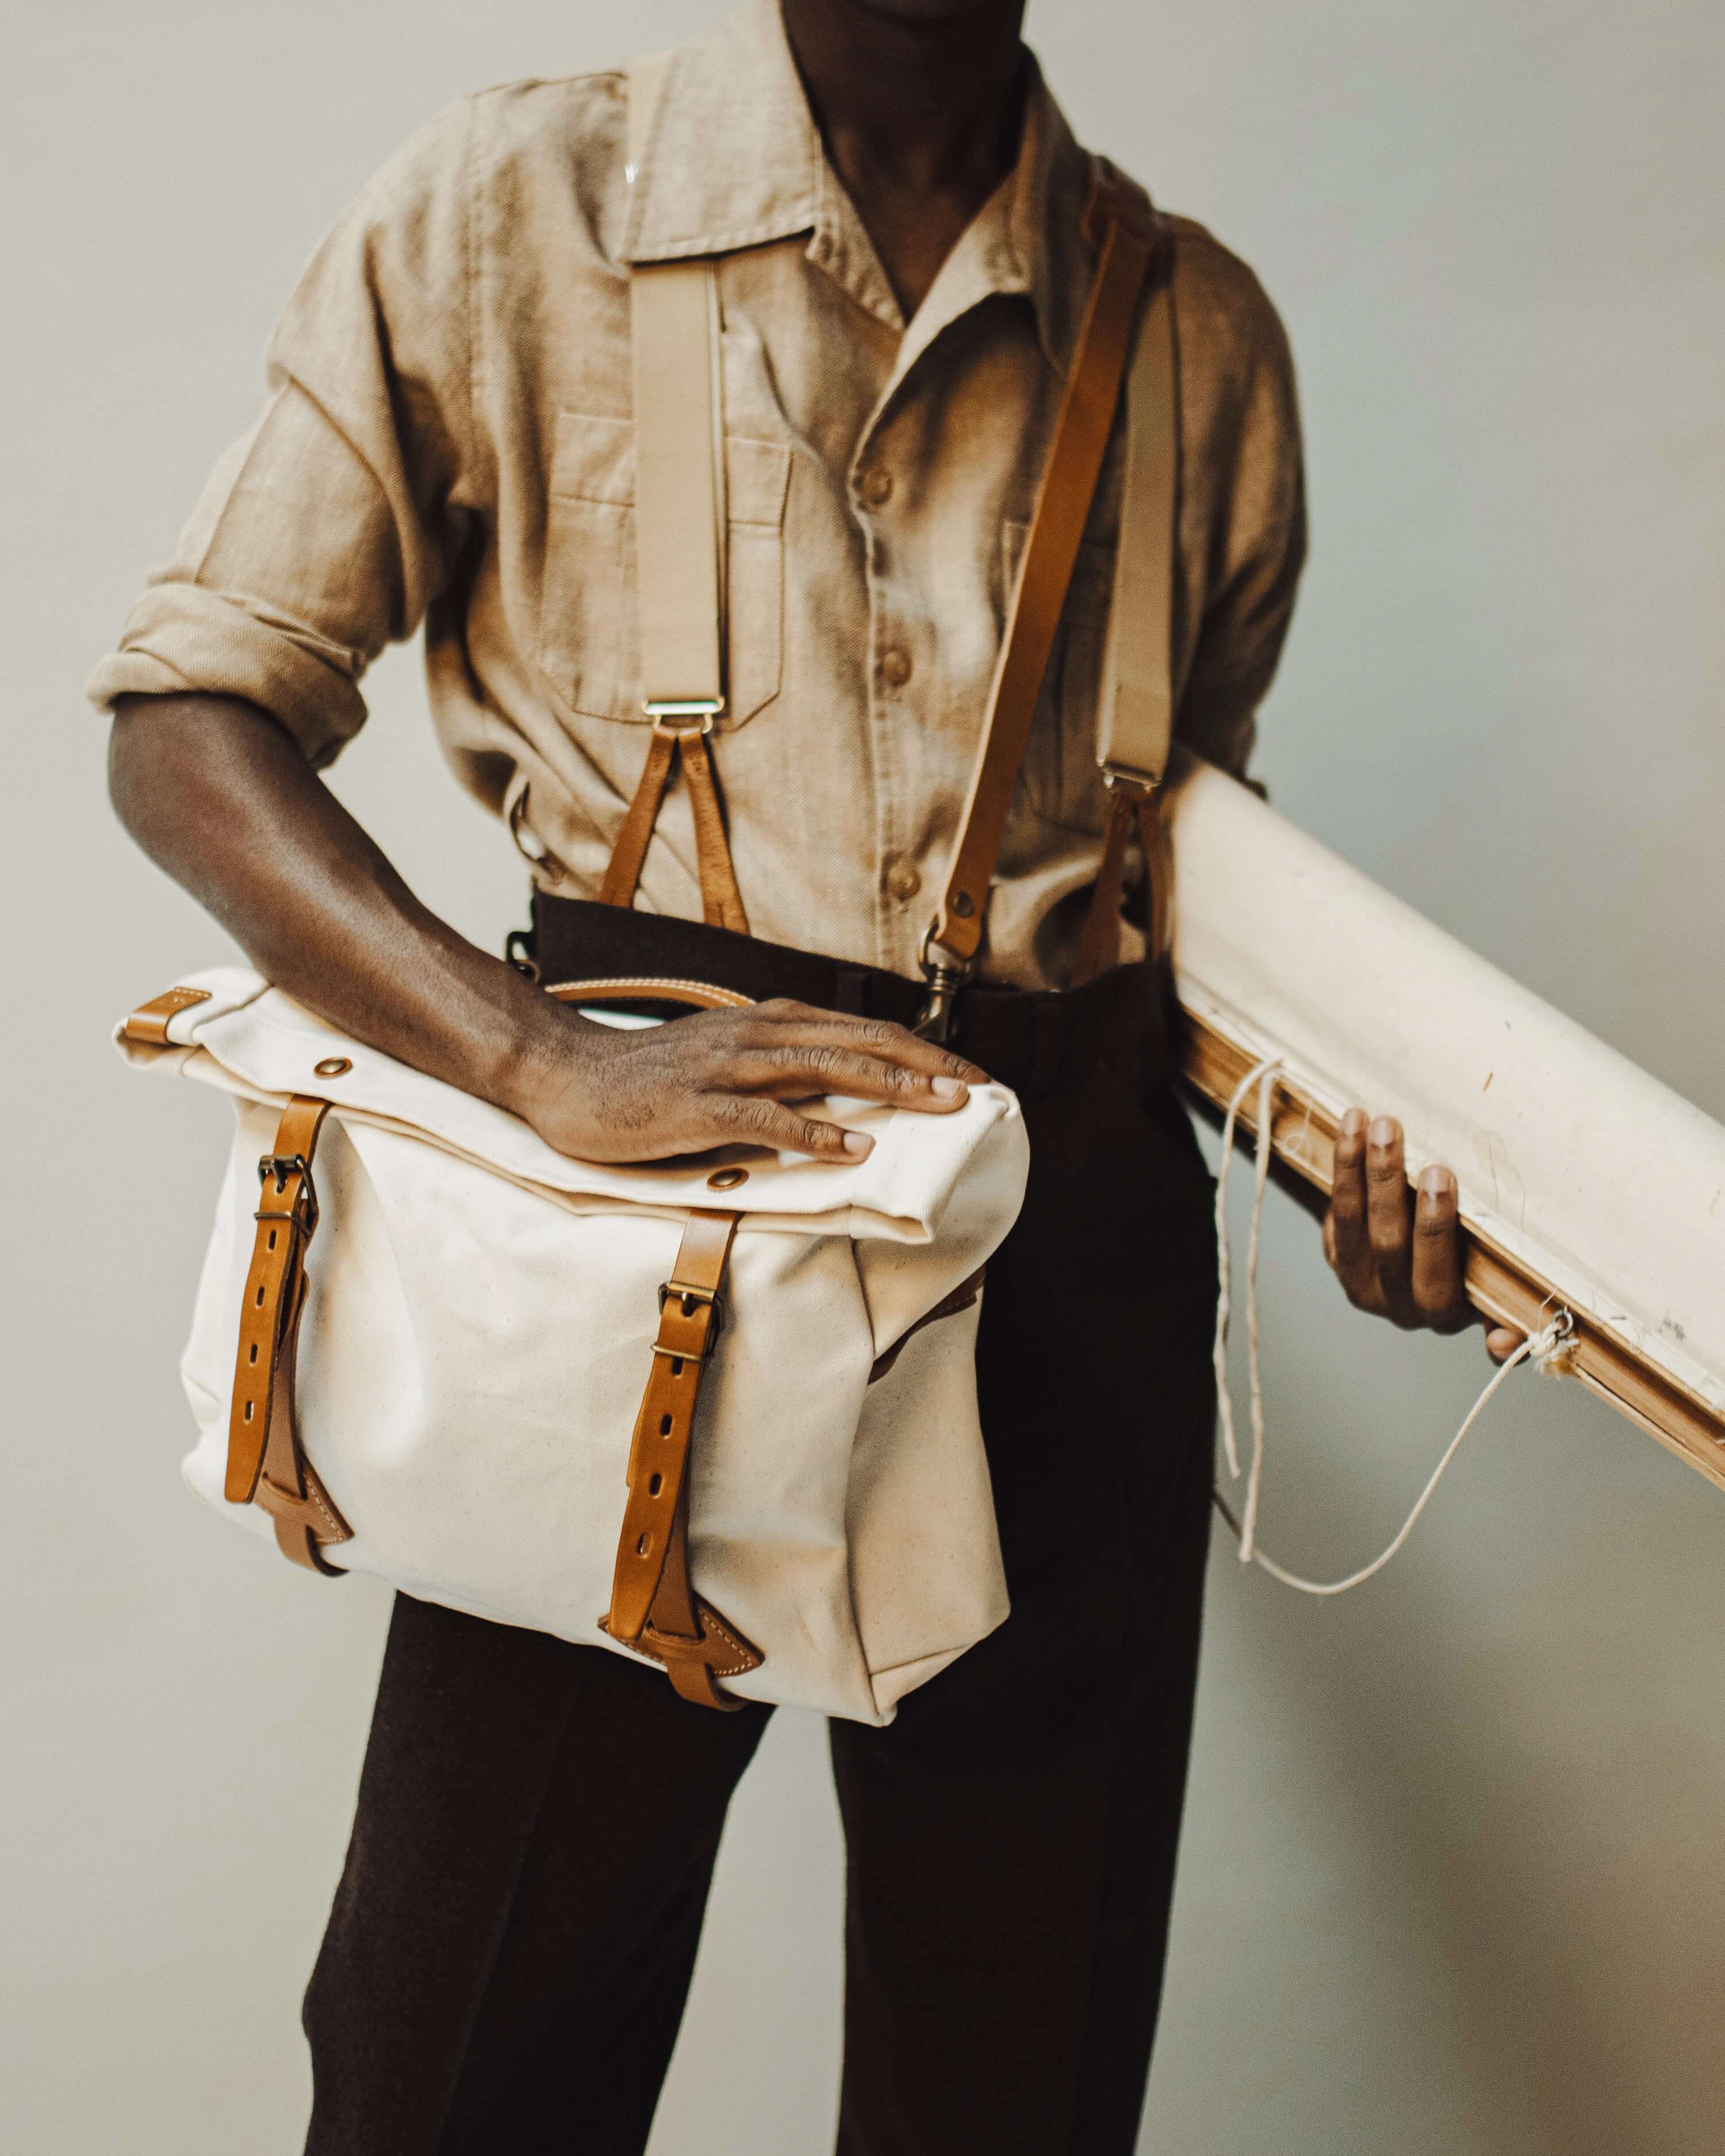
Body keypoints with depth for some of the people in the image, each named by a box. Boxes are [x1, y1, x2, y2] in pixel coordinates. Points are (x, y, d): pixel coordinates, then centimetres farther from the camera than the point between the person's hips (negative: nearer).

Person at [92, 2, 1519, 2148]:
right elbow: (186, 725, -4)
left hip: (1073, 1237, 3)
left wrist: (1358, 1151, -2)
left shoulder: (1200, 329, 8)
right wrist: (551, 1064, -20)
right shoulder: (514, 205, -1)